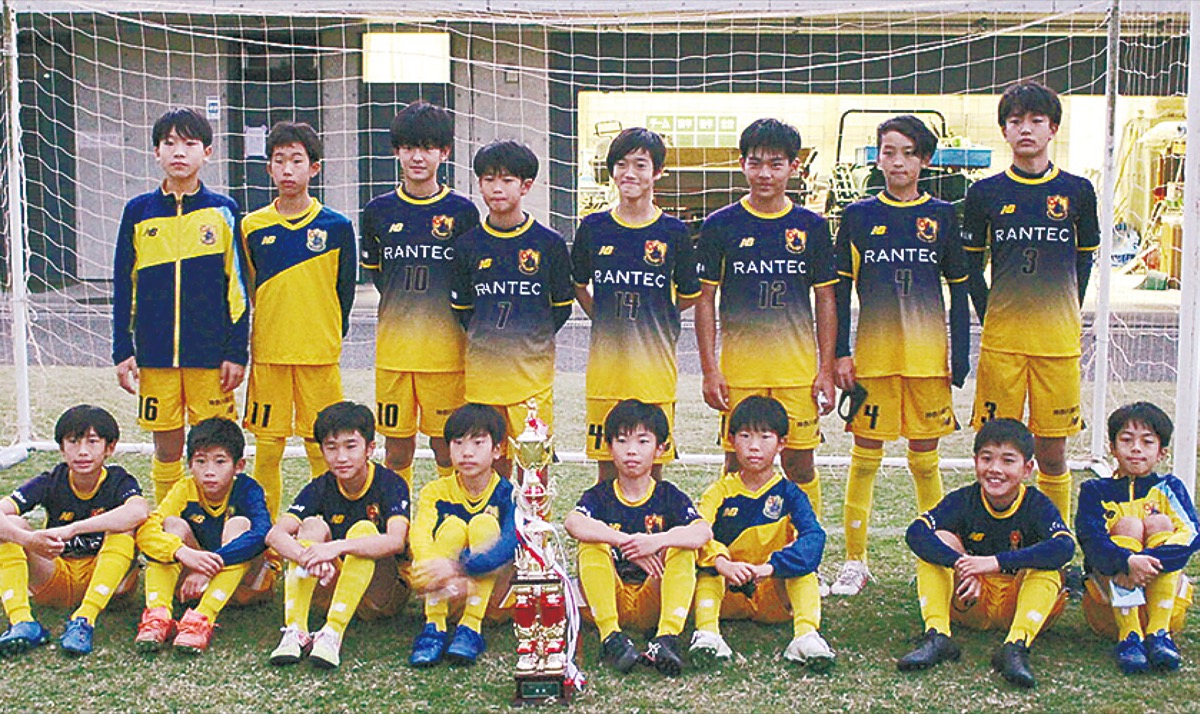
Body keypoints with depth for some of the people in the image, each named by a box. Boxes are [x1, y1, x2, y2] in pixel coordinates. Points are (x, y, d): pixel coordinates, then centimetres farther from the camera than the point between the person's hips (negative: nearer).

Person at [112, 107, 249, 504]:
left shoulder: (222, 211, 3)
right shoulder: (138, 212, 7)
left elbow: (238, 287, 2)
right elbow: (123, 286, 10)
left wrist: (237, 351, -2)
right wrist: (122, 350, 4)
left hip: (212, 353, -1)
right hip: (155, 352, 2)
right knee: (166, 446, 8)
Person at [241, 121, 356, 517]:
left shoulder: (337, 226, 1)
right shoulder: (252, 226, 5)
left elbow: (345, 288, 9)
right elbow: (243, 289, 13)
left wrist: (331, 334, 6)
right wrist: (242, 344, 10)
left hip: (319, 351, -1)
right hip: (267, 350, 1)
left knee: (321, 446, 4)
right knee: (267, 444, 6)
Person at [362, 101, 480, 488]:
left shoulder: (462, 211, -1)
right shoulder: (378, 210, 5)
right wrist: (405, 310, 9)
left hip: (446, 349, -2)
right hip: (393, 347, 2)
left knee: (446, 446, 3)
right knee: (397, 449, 8)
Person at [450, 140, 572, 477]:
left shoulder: (548, 243, -2)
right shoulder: (468, 244, 4)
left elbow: (562, 306, 6)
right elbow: (462, 308, 14)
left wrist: (533, 339, 0)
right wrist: (486, 339, 5)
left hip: (532, 369, -2)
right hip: (482, 369, 2)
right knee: (492, 460, 10)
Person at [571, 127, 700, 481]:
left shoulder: (673, 231, 0)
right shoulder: (594, 227, 4)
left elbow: (688, 295, 11)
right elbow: (578, 285, 18)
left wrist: (650, 319, 6)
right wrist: (605, 320, 9)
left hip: (655, 361, -1)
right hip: (605, 362, 1)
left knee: (652, 464, 5)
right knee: (607, 460, 7)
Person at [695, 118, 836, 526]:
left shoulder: (811, 226, 5)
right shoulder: (721, 225, 1)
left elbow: (825, 301, 8)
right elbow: (705, 299, 3)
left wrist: (826, 370, 3)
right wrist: (710, 370, -4)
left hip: (799, 367, 1)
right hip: (738, 366, -1)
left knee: (799, 462, 4)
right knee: (738, 465, 5)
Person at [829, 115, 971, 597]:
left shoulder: (942, 216, 6)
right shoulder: (858, 216, 4)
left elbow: (959, 290, 9)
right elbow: (840, 289, 6)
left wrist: (960, 356, 3)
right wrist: (840, 354, 0)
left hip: (928, 356, 0)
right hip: (872, 354, 0)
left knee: (925, 458, 7)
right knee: (865, 457, 3)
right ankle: (855, 561, 12)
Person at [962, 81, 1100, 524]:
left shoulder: (1077, 191, 5)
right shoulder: (985, 193, 3)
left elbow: (1085, 256, 15)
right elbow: (970, 261, 11)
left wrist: (1067, 313, 8)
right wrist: (989, 315, 3)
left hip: (1058, 338, 0)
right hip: (1001, 339, 0)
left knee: (1052, 452, 5)